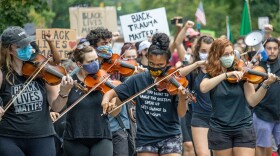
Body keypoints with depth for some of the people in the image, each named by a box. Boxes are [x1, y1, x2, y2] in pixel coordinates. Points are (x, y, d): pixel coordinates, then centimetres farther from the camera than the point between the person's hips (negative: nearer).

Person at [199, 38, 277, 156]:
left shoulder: (241, 73, 1)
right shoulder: (211, 75, 3)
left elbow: (252, 101, -8)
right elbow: (203, 88, -22)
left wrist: (265, 85, -23)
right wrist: (226, 74, -28)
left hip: (243, 128, -1)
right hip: (219, 130, 1)